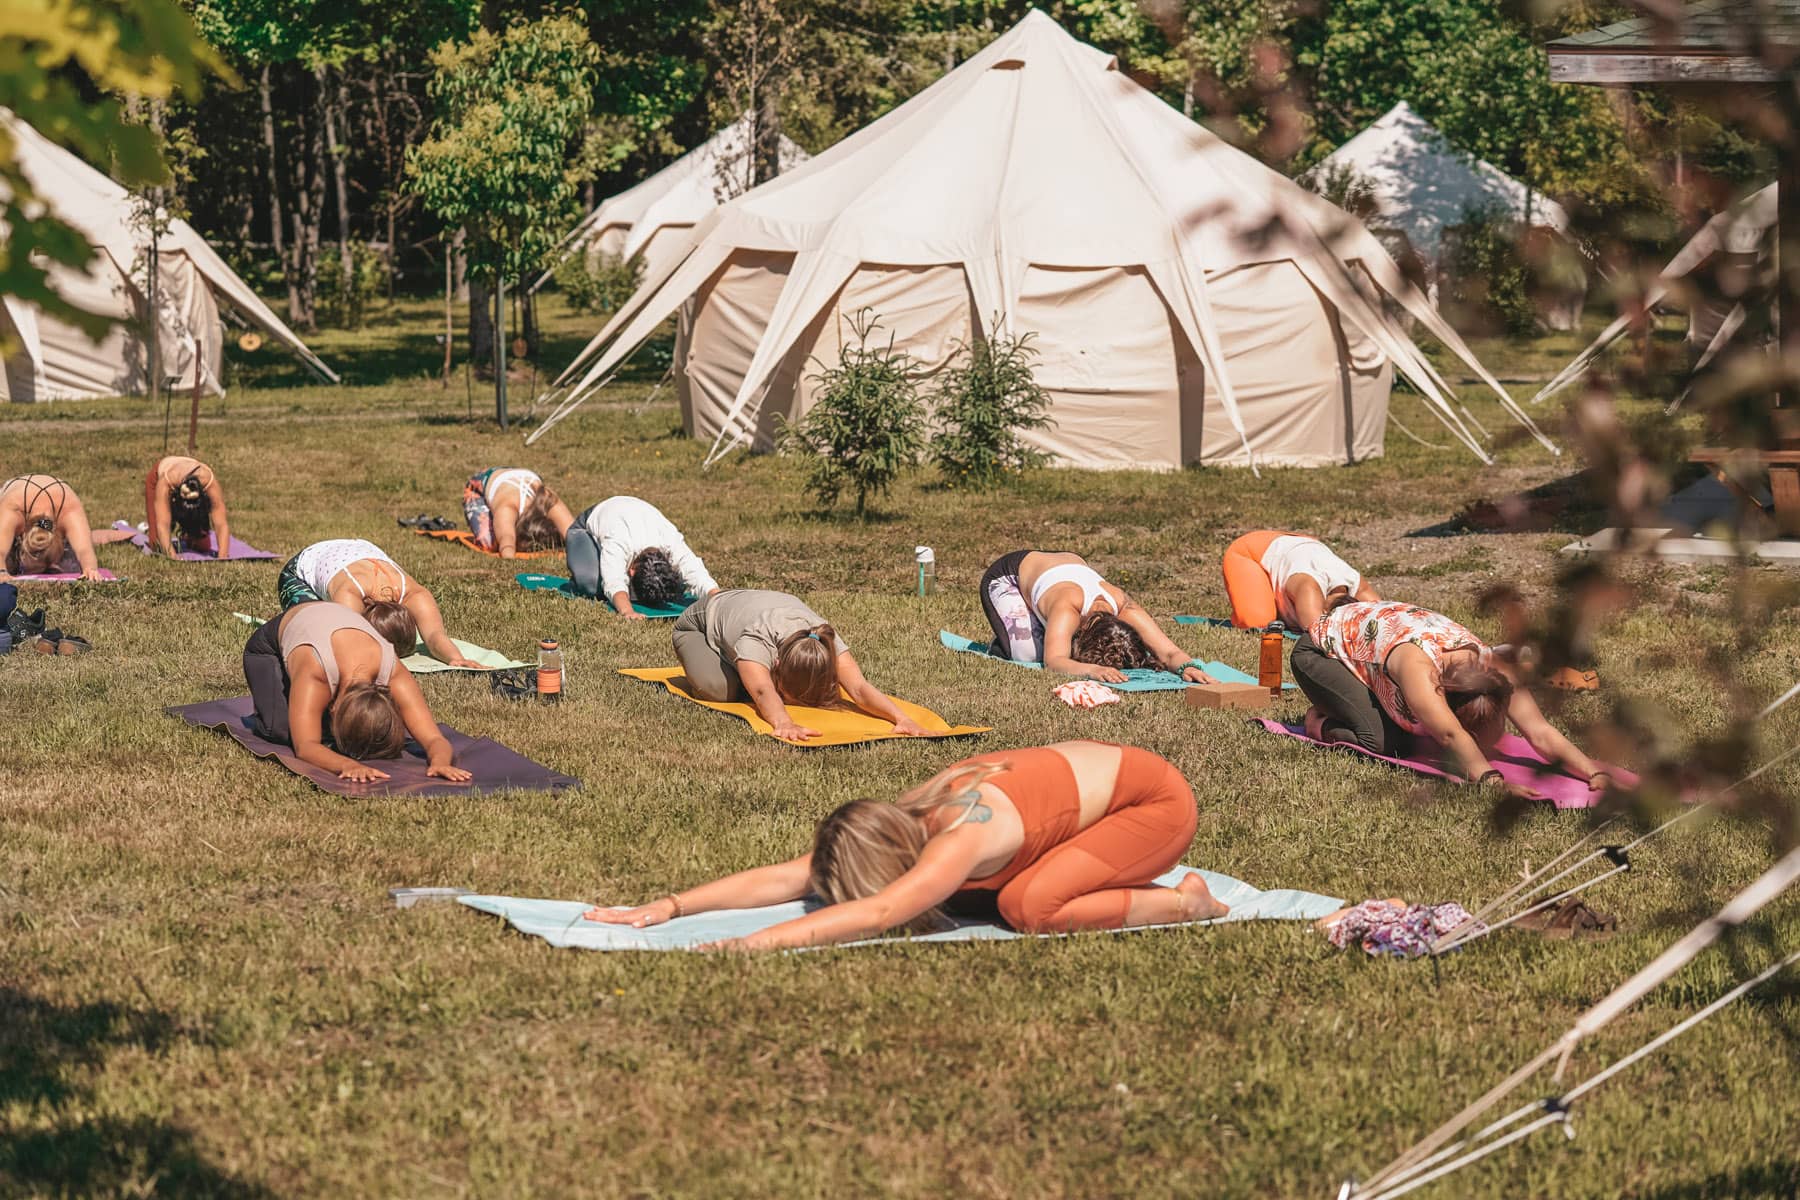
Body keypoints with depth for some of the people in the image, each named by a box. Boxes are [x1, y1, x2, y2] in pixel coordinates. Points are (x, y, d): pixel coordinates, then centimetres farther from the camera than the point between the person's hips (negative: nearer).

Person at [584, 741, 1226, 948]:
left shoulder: (961, 838, -34)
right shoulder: (906, 817, -11)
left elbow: (876, 912, -48)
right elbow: (783, 877, -14)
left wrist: (757, 944, -55)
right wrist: (668, 907, -23)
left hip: (1159, 798, -8)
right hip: (1093, 771, 8)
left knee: (1031, 908, -25)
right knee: (966, 888, 5)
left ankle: (1185, 903, -6)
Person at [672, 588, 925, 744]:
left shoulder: (827, 644, -37)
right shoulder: (755, 641, -50)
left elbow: (859, 687, -48)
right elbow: (763, 693, -67)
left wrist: (901, 718, -66)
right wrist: (784, 723, -88)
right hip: (700, 622, -5)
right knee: (719, 690, -34)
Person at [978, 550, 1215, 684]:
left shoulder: (1125, 607, -36)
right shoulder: (1067, 607, -49)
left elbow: (1169, 652, -40)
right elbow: (1053, 661, -61)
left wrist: (1188, 667, -63)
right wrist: (1092, 670, -80)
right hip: (1008, 578, -5)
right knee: (1027, 654, -26)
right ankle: (1000, 644, 10)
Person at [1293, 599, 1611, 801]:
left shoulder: (1495, 669, -28)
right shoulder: (1418, 666, -46)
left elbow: (1540, 732, -35)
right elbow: (1450, 736, -59)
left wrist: (1595, 773, -49)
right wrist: (1493, 781, -74)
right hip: (1320, 650, -7)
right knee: (1380, 742, -27)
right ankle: (1322, 723, 4)